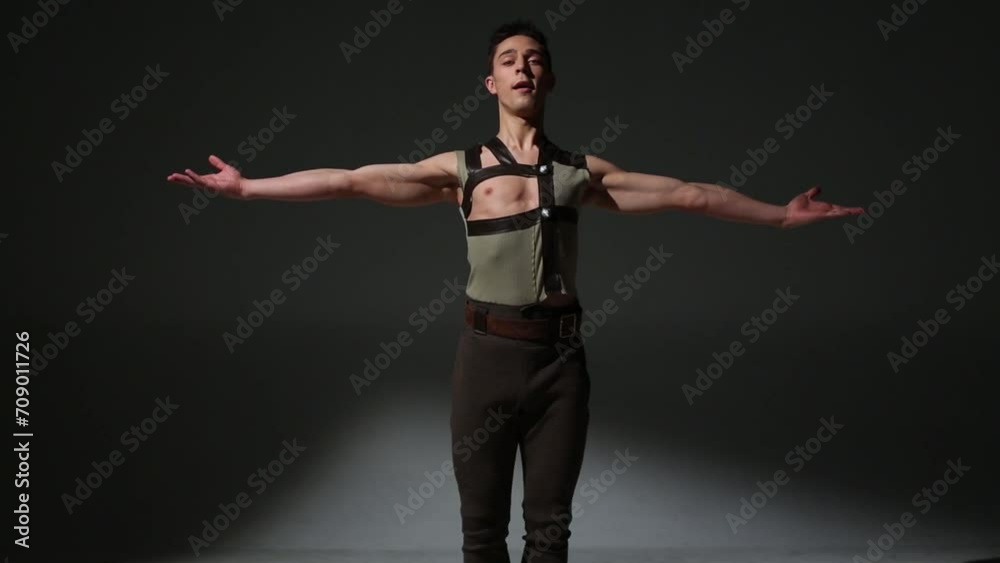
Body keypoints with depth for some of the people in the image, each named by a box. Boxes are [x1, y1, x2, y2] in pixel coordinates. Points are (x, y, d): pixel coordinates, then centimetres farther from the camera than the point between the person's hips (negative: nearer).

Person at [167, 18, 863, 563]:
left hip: (560, 353, 1)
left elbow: (690, 194, 10)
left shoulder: (582, 171, 8)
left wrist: (781, 214, 10)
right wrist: (248, 186, -4)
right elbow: (349, 181, 0)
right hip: (489, 350, -1)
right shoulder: (460, 169, 4)